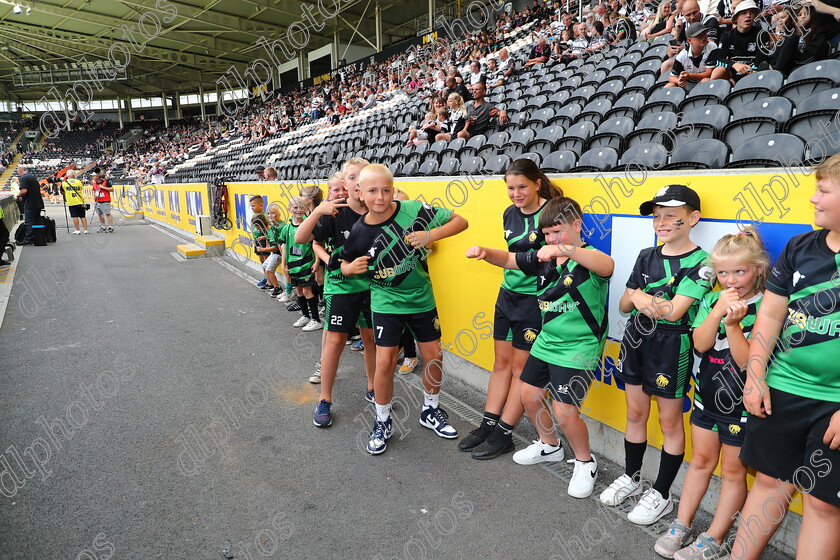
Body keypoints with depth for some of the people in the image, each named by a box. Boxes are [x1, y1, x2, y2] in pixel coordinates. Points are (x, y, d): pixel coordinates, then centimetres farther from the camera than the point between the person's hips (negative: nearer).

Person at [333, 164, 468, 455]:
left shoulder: (414, 210, -17)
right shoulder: (359, 231, -13)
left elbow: (460, 221, -12)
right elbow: (344, 263, 5)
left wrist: (431, 235, -27)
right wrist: (350, 268, -18)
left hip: (422, 299, 1)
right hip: (386, 303, -1)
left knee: (434, 356, 8)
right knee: (385, 362, -5)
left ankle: (431, 411, 34)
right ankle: (382, 422, 20)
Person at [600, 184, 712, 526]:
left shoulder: (700, 263, -13)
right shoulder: (646, 256, 6)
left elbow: (673, 311, -23)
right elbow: (624, 305, 8)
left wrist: (640, 296, -8)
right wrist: (636, 297, -13)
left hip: (671, 347, -6)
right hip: (636, 340, 6)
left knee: (670, 421, 9)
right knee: (635, 413, 16)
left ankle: (661, 495, 24)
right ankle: (631, 478, 34)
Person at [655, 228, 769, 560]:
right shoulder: (711, 301, -1)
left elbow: (748, 360, -19)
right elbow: (700, 345, -12)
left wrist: (732, 324, -29)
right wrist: (718, 311, -21)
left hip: (741, 404, -4)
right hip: (708, 394, 5)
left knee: (733, 471, 11)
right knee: (701, 461, 17)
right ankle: (681, 526, 29)